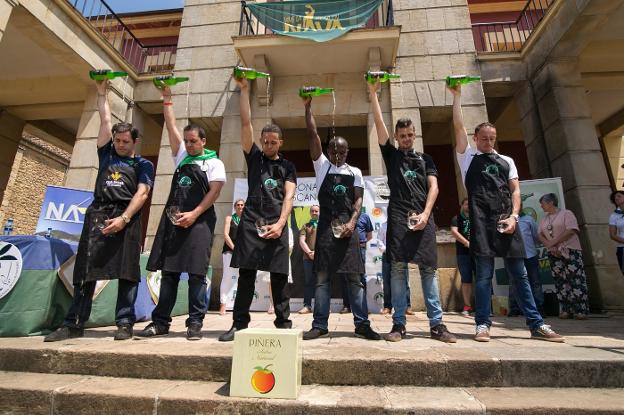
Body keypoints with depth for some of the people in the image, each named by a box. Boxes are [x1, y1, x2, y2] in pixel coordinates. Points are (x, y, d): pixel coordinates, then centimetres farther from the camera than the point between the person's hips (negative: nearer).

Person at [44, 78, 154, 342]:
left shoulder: (143, 165, 9)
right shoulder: (106, 155, 21)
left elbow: (142, 193, -4)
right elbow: (105, 120, 24)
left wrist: (123, 219, -16)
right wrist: (102, 92, 26)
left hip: (127, 218, -4)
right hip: (97, 214, 4)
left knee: (126, 272, -5)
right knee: (85, 271, 2)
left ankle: (125, 323, -1)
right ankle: (74, 324, 9)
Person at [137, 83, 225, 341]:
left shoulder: (214, 163, 5)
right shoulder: (181, 156, 19)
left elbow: (214, 192, -6)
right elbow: (171, 126, 21)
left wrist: (193, 214, -14)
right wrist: (167, 98, 24)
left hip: (199, 221, -5)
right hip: (172, 218, 5)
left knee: (196, 273, -5)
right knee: (168, 272, 6)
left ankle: (195, 323, 3)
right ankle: (161, 322, 13)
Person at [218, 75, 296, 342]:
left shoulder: (287, 166, 14)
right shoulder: (254, 157, 15)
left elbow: (289, 196, 2)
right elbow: (245, 123, 9)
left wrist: (280, 224, -12)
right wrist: (244, 89, 6)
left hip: (276, 224, 0)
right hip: (251, 221, 1)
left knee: (279, 275, 2)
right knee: (246, 273, 1)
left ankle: (283, 322, 11)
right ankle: (240, 323, 10)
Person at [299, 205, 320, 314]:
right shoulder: (305, 226, 17)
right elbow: (302, 241, 4)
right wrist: (309, 252, -11)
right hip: (308, 257, 1)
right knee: (308, 281, 1)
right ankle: (307, 305, 5)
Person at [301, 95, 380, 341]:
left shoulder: (355, 172, 14)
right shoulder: (322, 165, 11)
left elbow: (358, 200, 5)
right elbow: (312, 134, 5)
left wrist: (352, 222, -10)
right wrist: (308, 107, 3)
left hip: (348, 226, 1)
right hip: (326, 225, -1)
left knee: (354, 277, 3)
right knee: (322, 277, 2)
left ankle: (362, 325, 11)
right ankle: (319, 325, 10)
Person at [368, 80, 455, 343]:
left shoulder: (425, 159, 21)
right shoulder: (391, 154, 17)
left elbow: (433, 187, 8)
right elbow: (379, 124, 9)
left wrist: (425, 214, -7)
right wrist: (373, 94, 6)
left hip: (423, 216, 2)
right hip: (398, 216, -2)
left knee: (429, 268, 0)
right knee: (398, 268, -5)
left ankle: (436, 324, 5)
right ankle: (399, 324, 1)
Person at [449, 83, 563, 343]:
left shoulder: (507, 161, 21)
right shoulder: (468, 157, 13)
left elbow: (515, 190, 11)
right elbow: (458, 126, 5)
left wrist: (514, 216, -4)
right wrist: (457, 95, 7)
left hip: (506, 220, 3)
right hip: (482, 221, -3)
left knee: (519, 274, 7)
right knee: (484, 274, -2)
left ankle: (536, 324, 15)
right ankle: (483, 324, 5)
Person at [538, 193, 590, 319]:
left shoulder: (566, 213, -2)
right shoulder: (544, 220, 16)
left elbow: (571, 230, -14)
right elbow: (540, 235, 9)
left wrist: (553, 242, -14)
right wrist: (550, 247, -8)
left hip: (570, 252, -5)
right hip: (554, 254, 5)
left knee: (576, 281, -7)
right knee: (561, 283, 4)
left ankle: (581, 310, -1)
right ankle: (566, 310, 9)